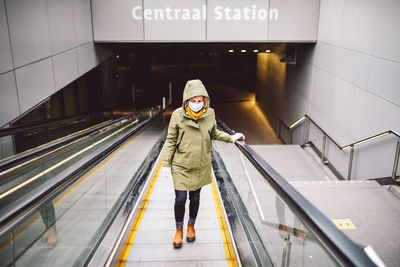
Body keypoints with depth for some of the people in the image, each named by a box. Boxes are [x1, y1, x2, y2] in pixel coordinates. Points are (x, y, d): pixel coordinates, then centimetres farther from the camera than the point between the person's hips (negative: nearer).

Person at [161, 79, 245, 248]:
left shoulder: (210, 114, -5)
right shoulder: (177, 115, -13)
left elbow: (214, 133, 14)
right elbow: (170, 140, -4)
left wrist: (230, 138, 4)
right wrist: (166, 163, -4)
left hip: (201, 166, 2)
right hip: (180, 165, -2)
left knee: (195, 197, 15)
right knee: (180, 199, -1)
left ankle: (191, 225, 40)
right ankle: (179, 229, 26)